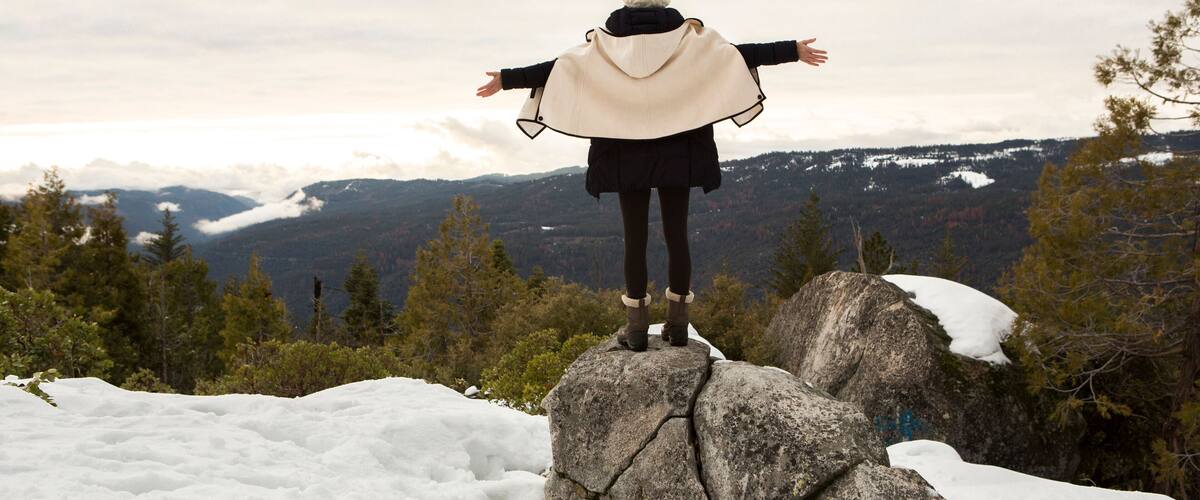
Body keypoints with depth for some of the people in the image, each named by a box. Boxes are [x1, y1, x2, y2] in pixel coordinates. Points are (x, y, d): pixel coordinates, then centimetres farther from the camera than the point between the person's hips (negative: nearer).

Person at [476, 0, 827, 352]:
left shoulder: (607, 40, -2)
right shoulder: (686, 36, -2)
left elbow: (560, 66, -5)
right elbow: (738, 53, -6)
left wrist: (507, 79, 0)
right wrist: (793, 51, -2)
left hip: (628, 156, 0)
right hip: (677, 155, 0)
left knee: (635, 238, 3)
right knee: (677, 235, 5)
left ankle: (636, 327, 3)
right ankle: (677, 324, 7)